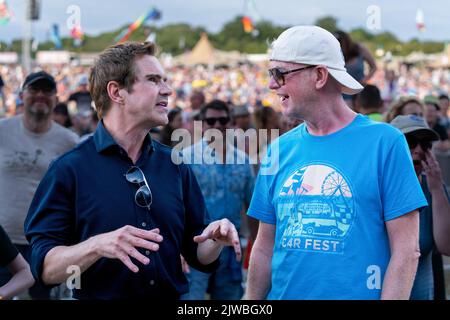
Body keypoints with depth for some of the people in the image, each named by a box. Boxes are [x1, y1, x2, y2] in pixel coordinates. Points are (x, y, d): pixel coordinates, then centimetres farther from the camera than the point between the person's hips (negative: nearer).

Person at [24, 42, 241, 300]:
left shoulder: (175, 165, 2)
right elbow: (45, 268, -17)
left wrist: (215, 241, -14)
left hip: (173, 296, 4)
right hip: (98, 295, -4)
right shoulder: (69, 169, -12)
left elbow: (199, 257, 6)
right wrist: (97, 246, -31)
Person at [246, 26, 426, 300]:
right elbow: (265, 249, 9)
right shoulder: (280, 149, 4)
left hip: (358, 293, -4)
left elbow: (406, 250, -11)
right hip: (283, 294, 4)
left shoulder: (384, 142, -9)